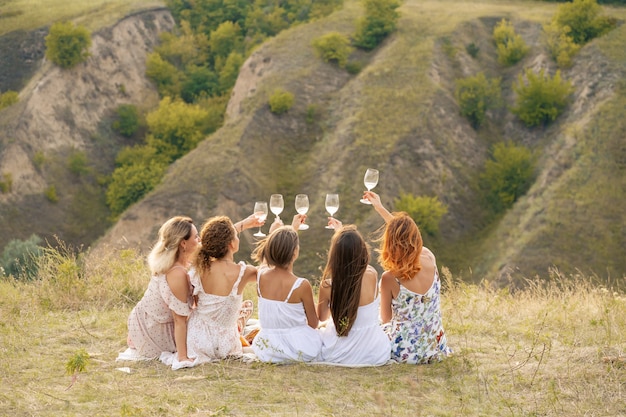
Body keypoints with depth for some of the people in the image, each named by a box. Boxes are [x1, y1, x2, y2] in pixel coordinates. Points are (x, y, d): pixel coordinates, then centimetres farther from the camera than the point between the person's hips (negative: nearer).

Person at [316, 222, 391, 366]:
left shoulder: (327, 285, -20)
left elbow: (321, 317, 4)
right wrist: (341, 231, 26)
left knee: (319, 332, 35)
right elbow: (356, 255, 12)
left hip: (340, 355, 0)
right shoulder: (372, 275, -15)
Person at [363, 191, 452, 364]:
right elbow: (407, 234, 12)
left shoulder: (390, 278, -22)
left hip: (406, 353, -4)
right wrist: (380, 208, 22)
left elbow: (386, 319, -6)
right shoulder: (429, 259, -9)